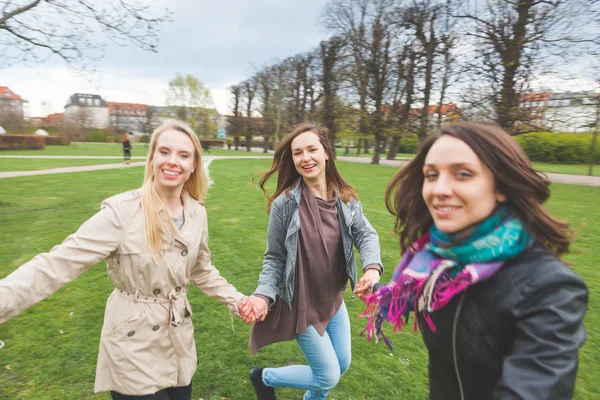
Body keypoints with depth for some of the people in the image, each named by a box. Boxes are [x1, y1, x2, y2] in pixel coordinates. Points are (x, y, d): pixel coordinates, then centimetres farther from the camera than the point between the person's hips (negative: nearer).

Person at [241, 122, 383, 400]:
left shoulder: (345, 198, -6)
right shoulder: (285, 203, -19)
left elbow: (366, 234, -8)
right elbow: (274, 258, -11)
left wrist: (373, 267, -29)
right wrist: (264, 294, -25)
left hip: (334, 300, 6)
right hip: (302, 304, -5)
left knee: (342, 365, 23)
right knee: (328, 377, 7)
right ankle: (265, 377, 29)